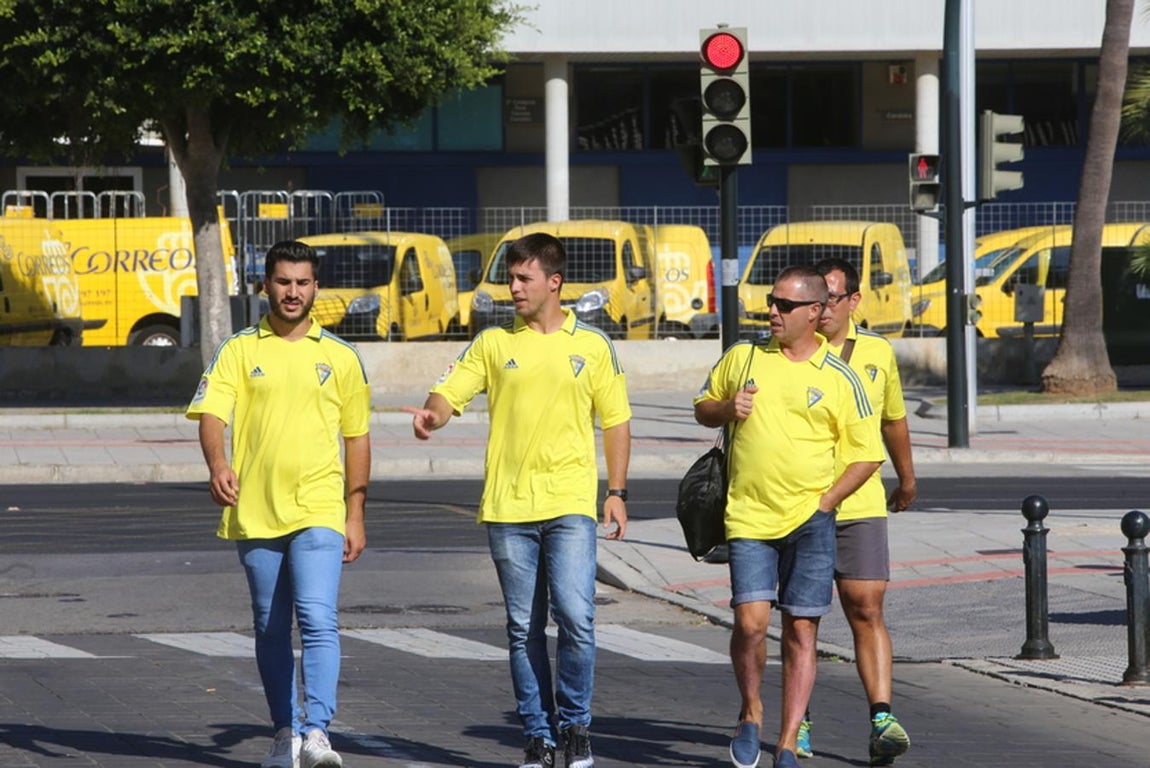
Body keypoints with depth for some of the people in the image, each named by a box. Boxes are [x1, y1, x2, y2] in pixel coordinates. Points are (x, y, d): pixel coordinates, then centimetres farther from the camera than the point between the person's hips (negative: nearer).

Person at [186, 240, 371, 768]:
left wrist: (356, 516, 9)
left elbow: (358, 437, 12)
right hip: (255, 512, 1)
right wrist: (218, 463, -28)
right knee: (270, 630, 9)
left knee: (318, 620, -17)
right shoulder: (238, 352, 5)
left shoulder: (340, 357, 8)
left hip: (319, 510, -1)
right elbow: (211, 413, -7)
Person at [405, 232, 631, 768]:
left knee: (575, 617, -13)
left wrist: (617, 492, 6)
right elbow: (449, 393, 0)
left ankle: (574, 725, 5)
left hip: (571, 503, -2)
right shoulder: (493, 343, 7)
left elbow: (615, 421, 11)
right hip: (508, 504, 2)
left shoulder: (592, 345, 6)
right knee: (523, 628, 6)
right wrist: (432, 414, -23)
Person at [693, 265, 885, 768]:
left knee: (801, 633, -1)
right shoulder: (743, 358, 8)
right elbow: (702, 409, 20)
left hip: (810, 520, -1)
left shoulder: (840, 379, 1)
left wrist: (824, 502, -7)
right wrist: (727, 408, -3)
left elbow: (866, 455, 5)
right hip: (748, 518, 1)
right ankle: (750, 713, 15)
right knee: (751, 621, -12)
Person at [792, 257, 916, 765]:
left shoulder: (878, 352, 9)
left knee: (867, 610, -7)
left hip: (861, 507, 1)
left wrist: (907, 480, 36)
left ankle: (882, 719, -11)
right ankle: (798, 722, 15)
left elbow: (893, 420, 24)